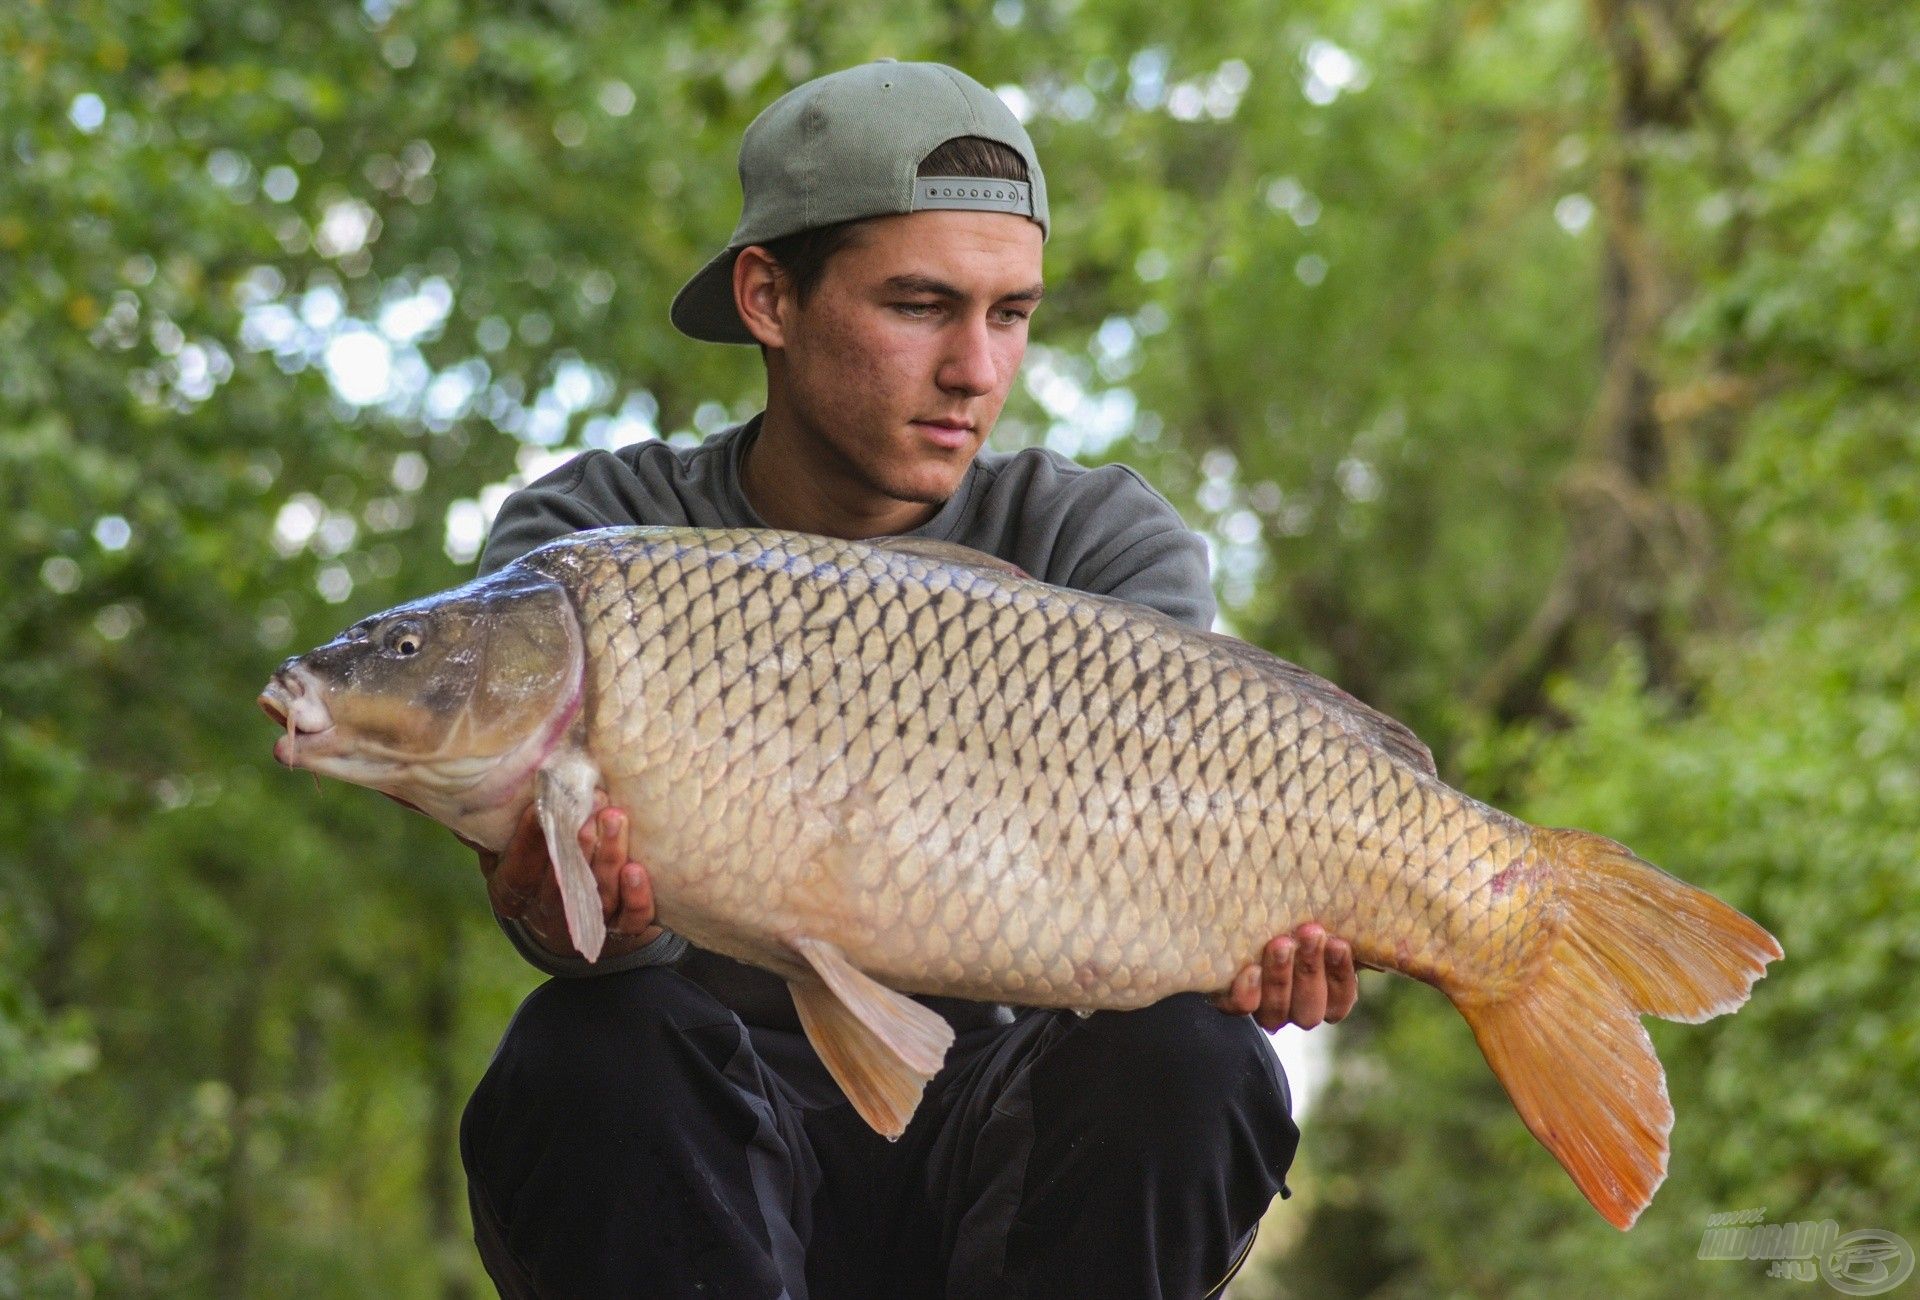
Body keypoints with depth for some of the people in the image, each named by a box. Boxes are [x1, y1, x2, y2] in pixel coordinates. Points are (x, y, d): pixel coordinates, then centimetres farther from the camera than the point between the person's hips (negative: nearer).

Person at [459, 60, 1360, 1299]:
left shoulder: (1102, 541, -2)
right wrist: (580, 907, -48)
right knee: (589, 1052, -32)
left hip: (982, 1151, 1)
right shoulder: (587, 544, -4)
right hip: (717, 1149, 0)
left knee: (1181, 1058, -29)